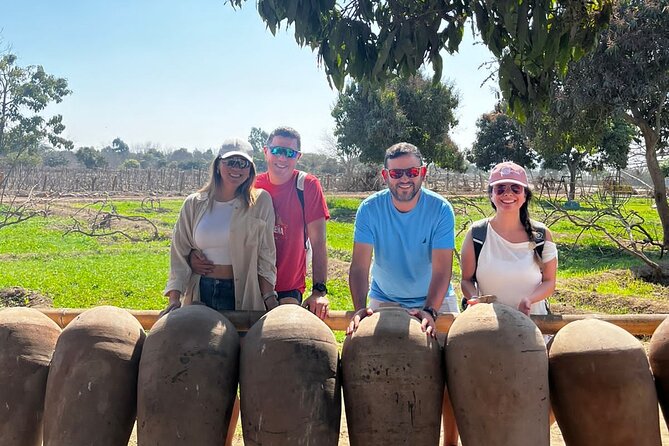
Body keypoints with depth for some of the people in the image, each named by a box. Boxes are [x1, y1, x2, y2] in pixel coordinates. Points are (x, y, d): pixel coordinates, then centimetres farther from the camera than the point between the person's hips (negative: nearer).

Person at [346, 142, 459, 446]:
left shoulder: (440, 209, -17)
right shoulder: (370, 209, -15)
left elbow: (442, 269, -24)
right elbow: (360, 265, -21)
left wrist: (429, 310, -38)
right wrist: (360, 307, -35)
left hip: (435, 300, 0)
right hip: (384, 300, 1)